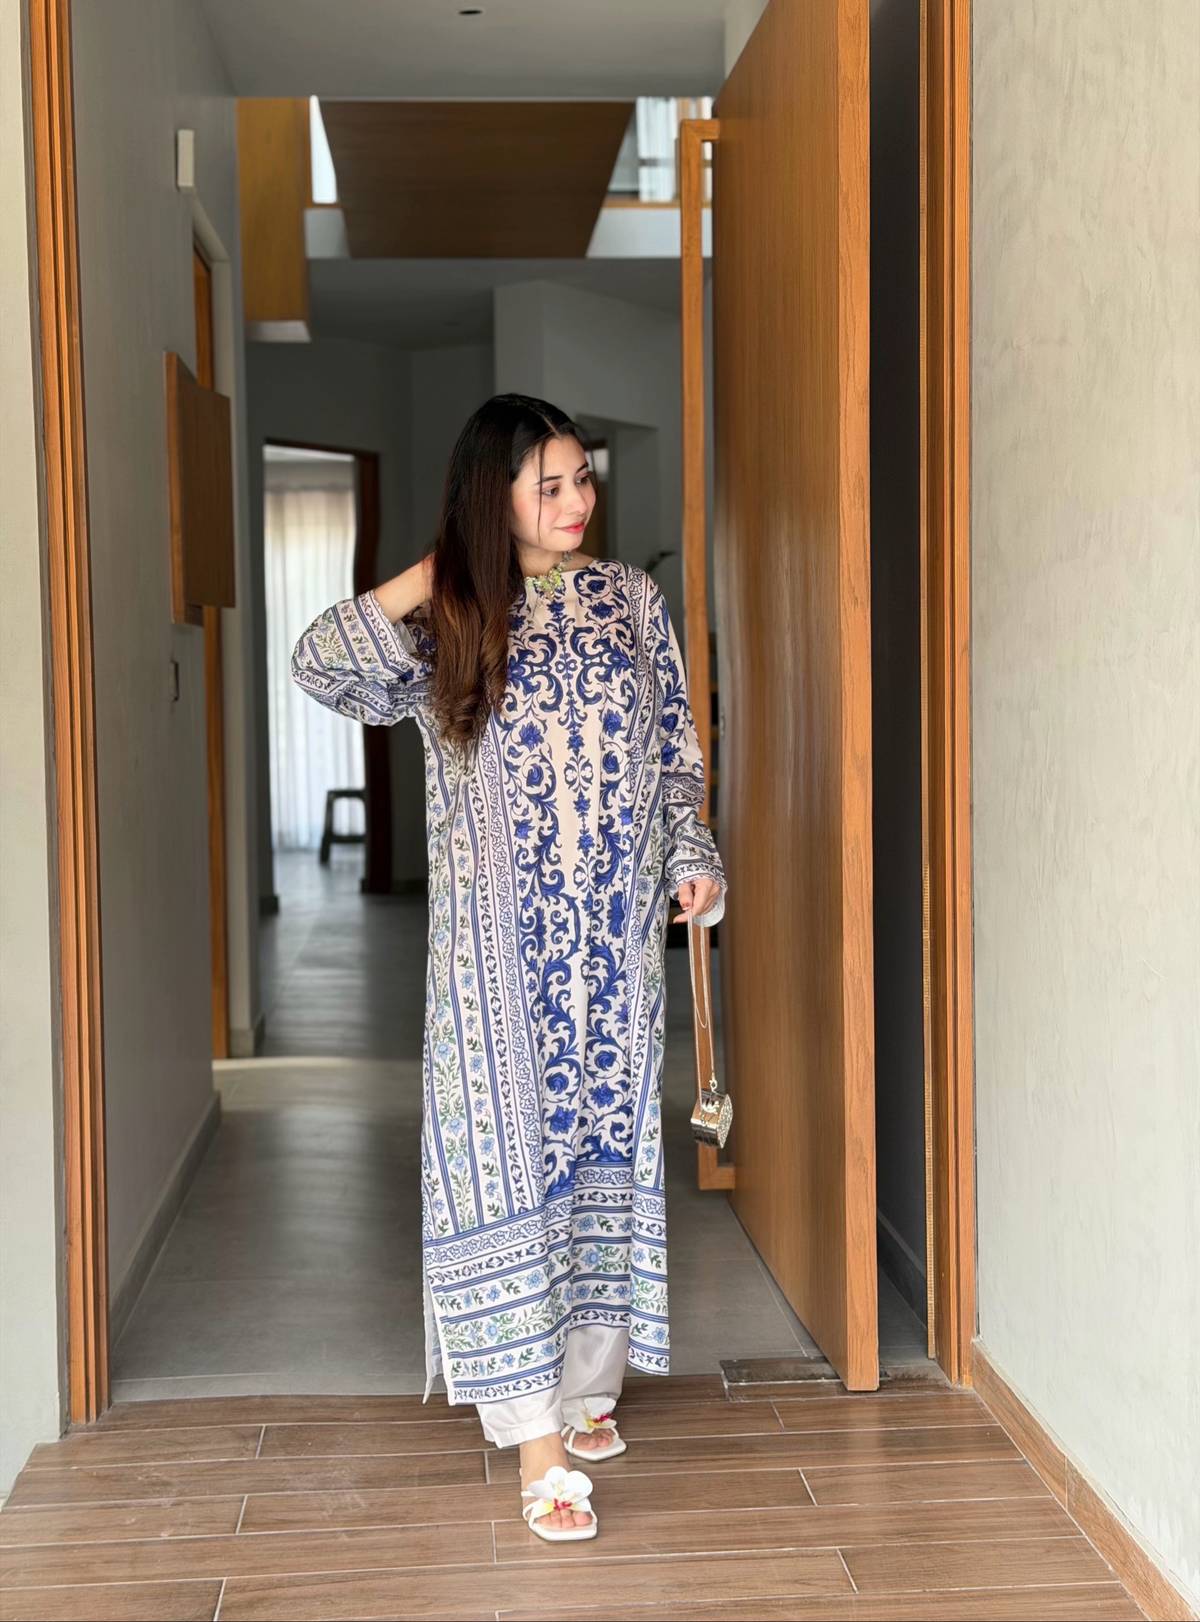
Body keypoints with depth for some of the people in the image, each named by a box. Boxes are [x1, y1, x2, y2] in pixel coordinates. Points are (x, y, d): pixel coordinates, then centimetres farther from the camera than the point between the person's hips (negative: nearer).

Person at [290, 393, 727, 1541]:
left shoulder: (632, 599, 10)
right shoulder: (450, 621, 1)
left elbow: (676, 746, 14)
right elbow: (322, 666, -15)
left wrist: (692, 856, 2)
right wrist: (432, 576, -12)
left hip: (616, 931, 3)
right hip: (500, 938, -3)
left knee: (608, 1137, 9)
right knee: (508, 1152, -5)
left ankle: (590, 1384, 25)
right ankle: (540, 1442, -1)